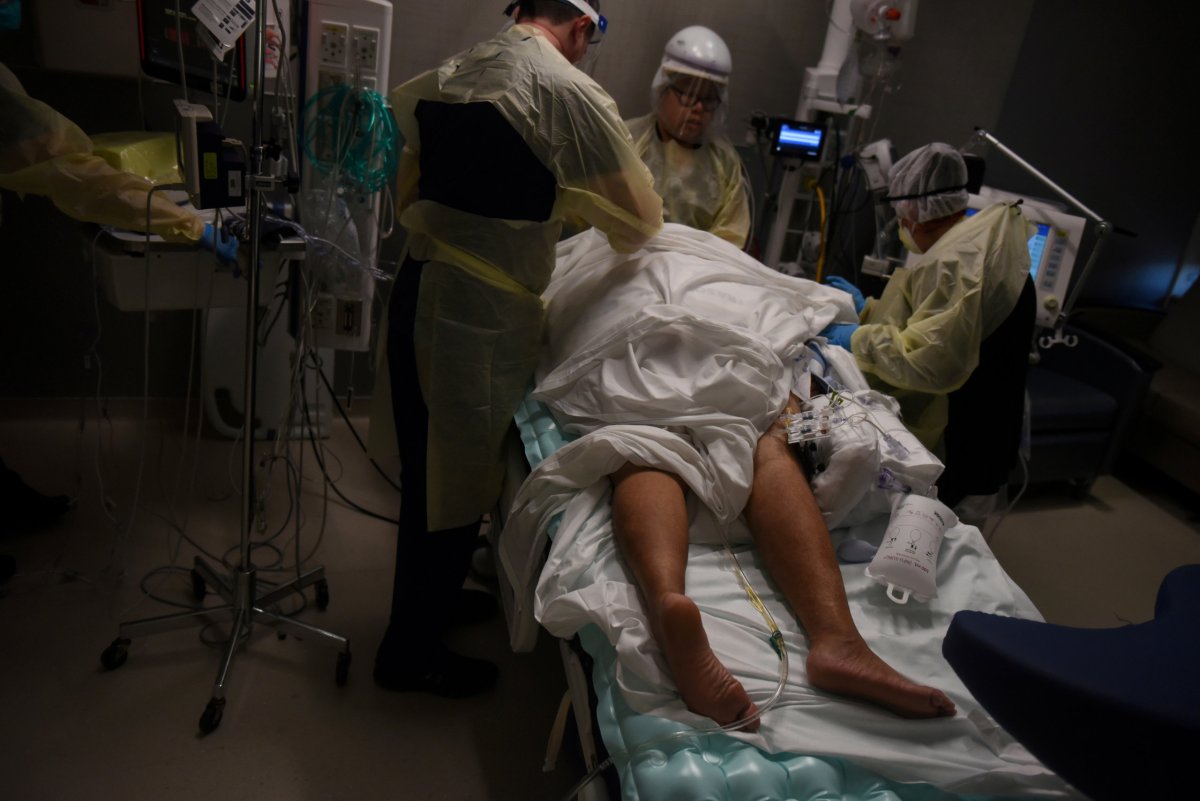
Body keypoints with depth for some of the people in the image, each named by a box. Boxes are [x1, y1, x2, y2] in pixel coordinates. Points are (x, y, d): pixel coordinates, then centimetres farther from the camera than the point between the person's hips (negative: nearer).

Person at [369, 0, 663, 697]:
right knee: (458, 481, 6)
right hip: (482, 310, -8)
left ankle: (433, 596, 42)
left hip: (417, 288, 8)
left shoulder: (448, 75, 12)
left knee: (428, 465, 20)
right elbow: (642, 221, -7)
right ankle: (412, 651, 23)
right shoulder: (570, 91, -11)